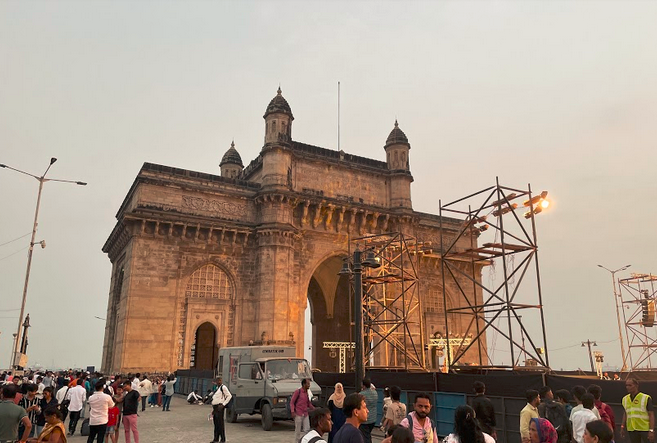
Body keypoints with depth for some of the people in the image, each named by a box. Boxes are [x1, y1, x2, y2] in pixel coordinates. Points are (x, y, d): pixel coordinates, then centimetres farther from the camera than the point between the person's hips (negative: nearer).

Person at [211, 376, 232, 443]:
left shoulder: (223, 387, -8)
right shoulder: (217, 388, 18)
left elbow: (229, 396, -13)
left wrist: (223, 404, -15)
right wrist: (213, 409, 19)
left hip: (220, 407, -8)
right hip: (215, 407, 8)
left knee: (220, 423, -5)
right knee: (215, 423, 13)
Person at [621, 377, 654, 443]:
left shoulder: (646, 398, -7)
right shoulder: (625, 399, 9)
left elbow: (651, 415, -9)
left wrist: (651, 430, -16)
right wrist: (623, 427, 11)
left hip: (645, 429, -5)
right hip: (631, 430, 5)